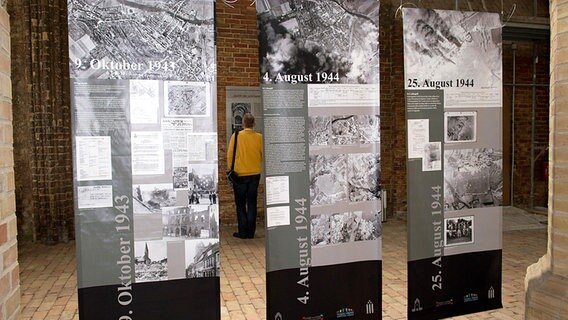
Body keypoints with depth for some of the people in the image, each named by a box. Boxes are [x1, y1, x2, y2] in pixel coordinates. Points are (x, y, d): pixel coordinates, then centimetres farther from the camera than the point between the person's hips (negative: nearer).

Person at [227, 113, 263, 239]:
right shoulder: (259, 137, -4)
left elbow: (230, 155, -5)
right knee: (252, 204, 11)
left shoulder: (236, 136, -9)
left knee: (240, 204, 9)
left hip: (239, 174, -2)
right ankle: (251, 232, 13)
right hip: (255, 174, 2)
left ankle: (243, 232, 9)